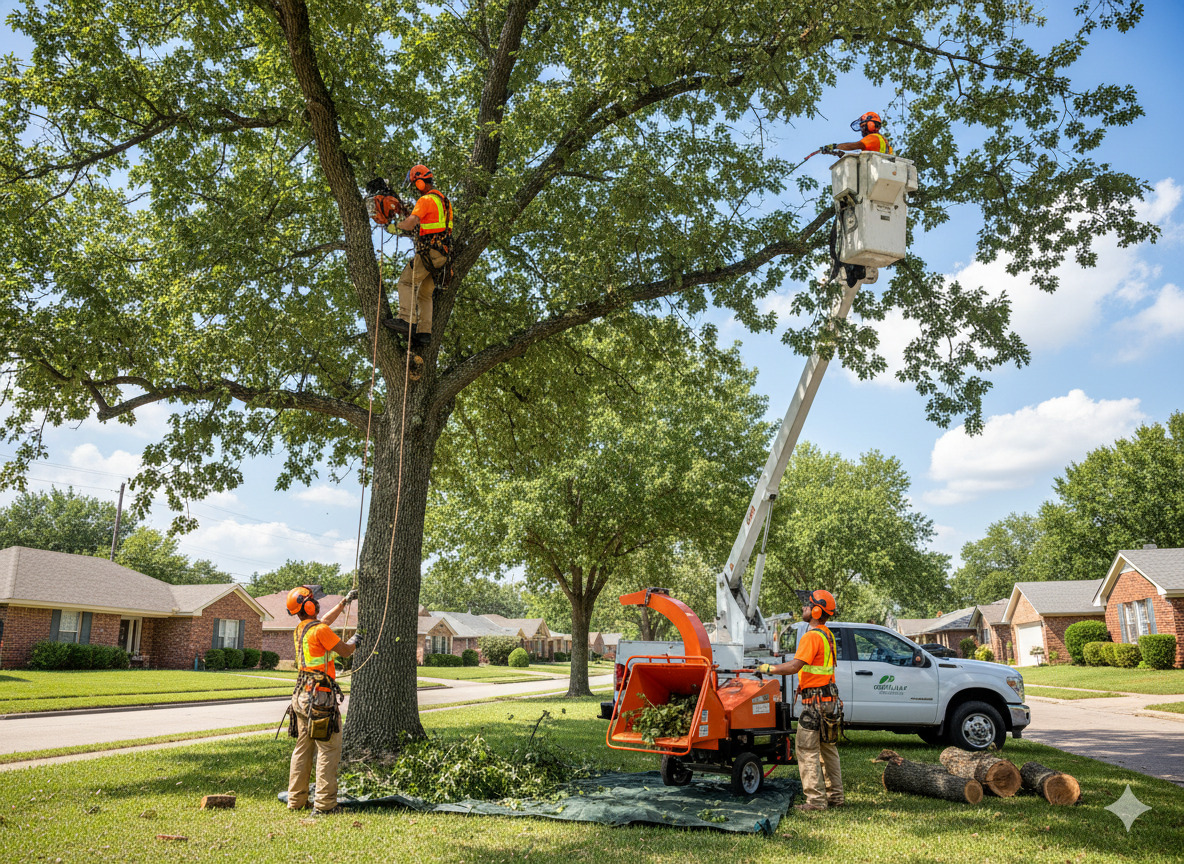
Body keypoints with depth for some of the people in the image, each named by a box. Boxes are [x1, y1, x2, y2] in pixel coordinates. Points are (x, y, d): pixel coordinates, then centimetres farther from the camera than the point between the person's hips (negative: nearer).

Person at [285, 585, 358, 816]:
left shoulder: (300, 630, 12)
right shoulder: (319, 630, -15)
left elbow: (325, 620, 31)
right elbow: (345, 651, -8)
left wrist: (345, 601, 39)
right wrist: (353, 641, 14)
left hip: (302, 696, 9)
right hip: (321, 696, -9)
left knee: (303, 749, 14)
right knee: (328, 750, -4)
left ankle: (296, 800, 19)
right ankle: (324, 803, -4)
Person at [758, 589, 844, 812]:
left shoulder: (812, 636, -17)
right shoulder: (827, 635, 14)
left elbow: (794, 667, -24)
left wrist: (768, 668, -13)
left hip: (815, 700, -10)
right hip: (829, 699, 10)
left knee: (808, 750, -5)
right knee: (828, 748, 16)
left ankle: (816, 799, -4)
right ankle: (835, 795, 22)